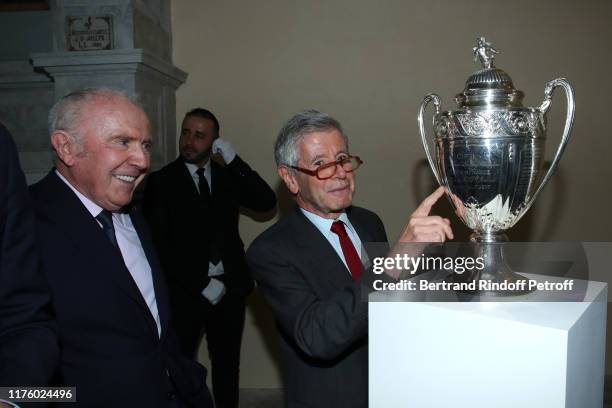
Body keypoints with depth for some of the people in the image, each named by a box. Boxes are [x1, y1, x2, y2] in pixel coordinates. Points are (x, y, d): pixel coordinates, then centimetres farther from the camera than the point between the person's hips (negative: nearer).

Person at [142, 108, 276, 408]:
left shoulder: (228, 176, 7)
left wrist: (233, 159, -12)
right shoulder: (161, 181, -3)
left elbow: (267, 202, -6)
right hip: (185, 292, -3)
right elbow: (159, 243, -8)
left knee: (227, 364, 14)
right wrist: (201, 285, -12)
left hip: (229, 288, 3)